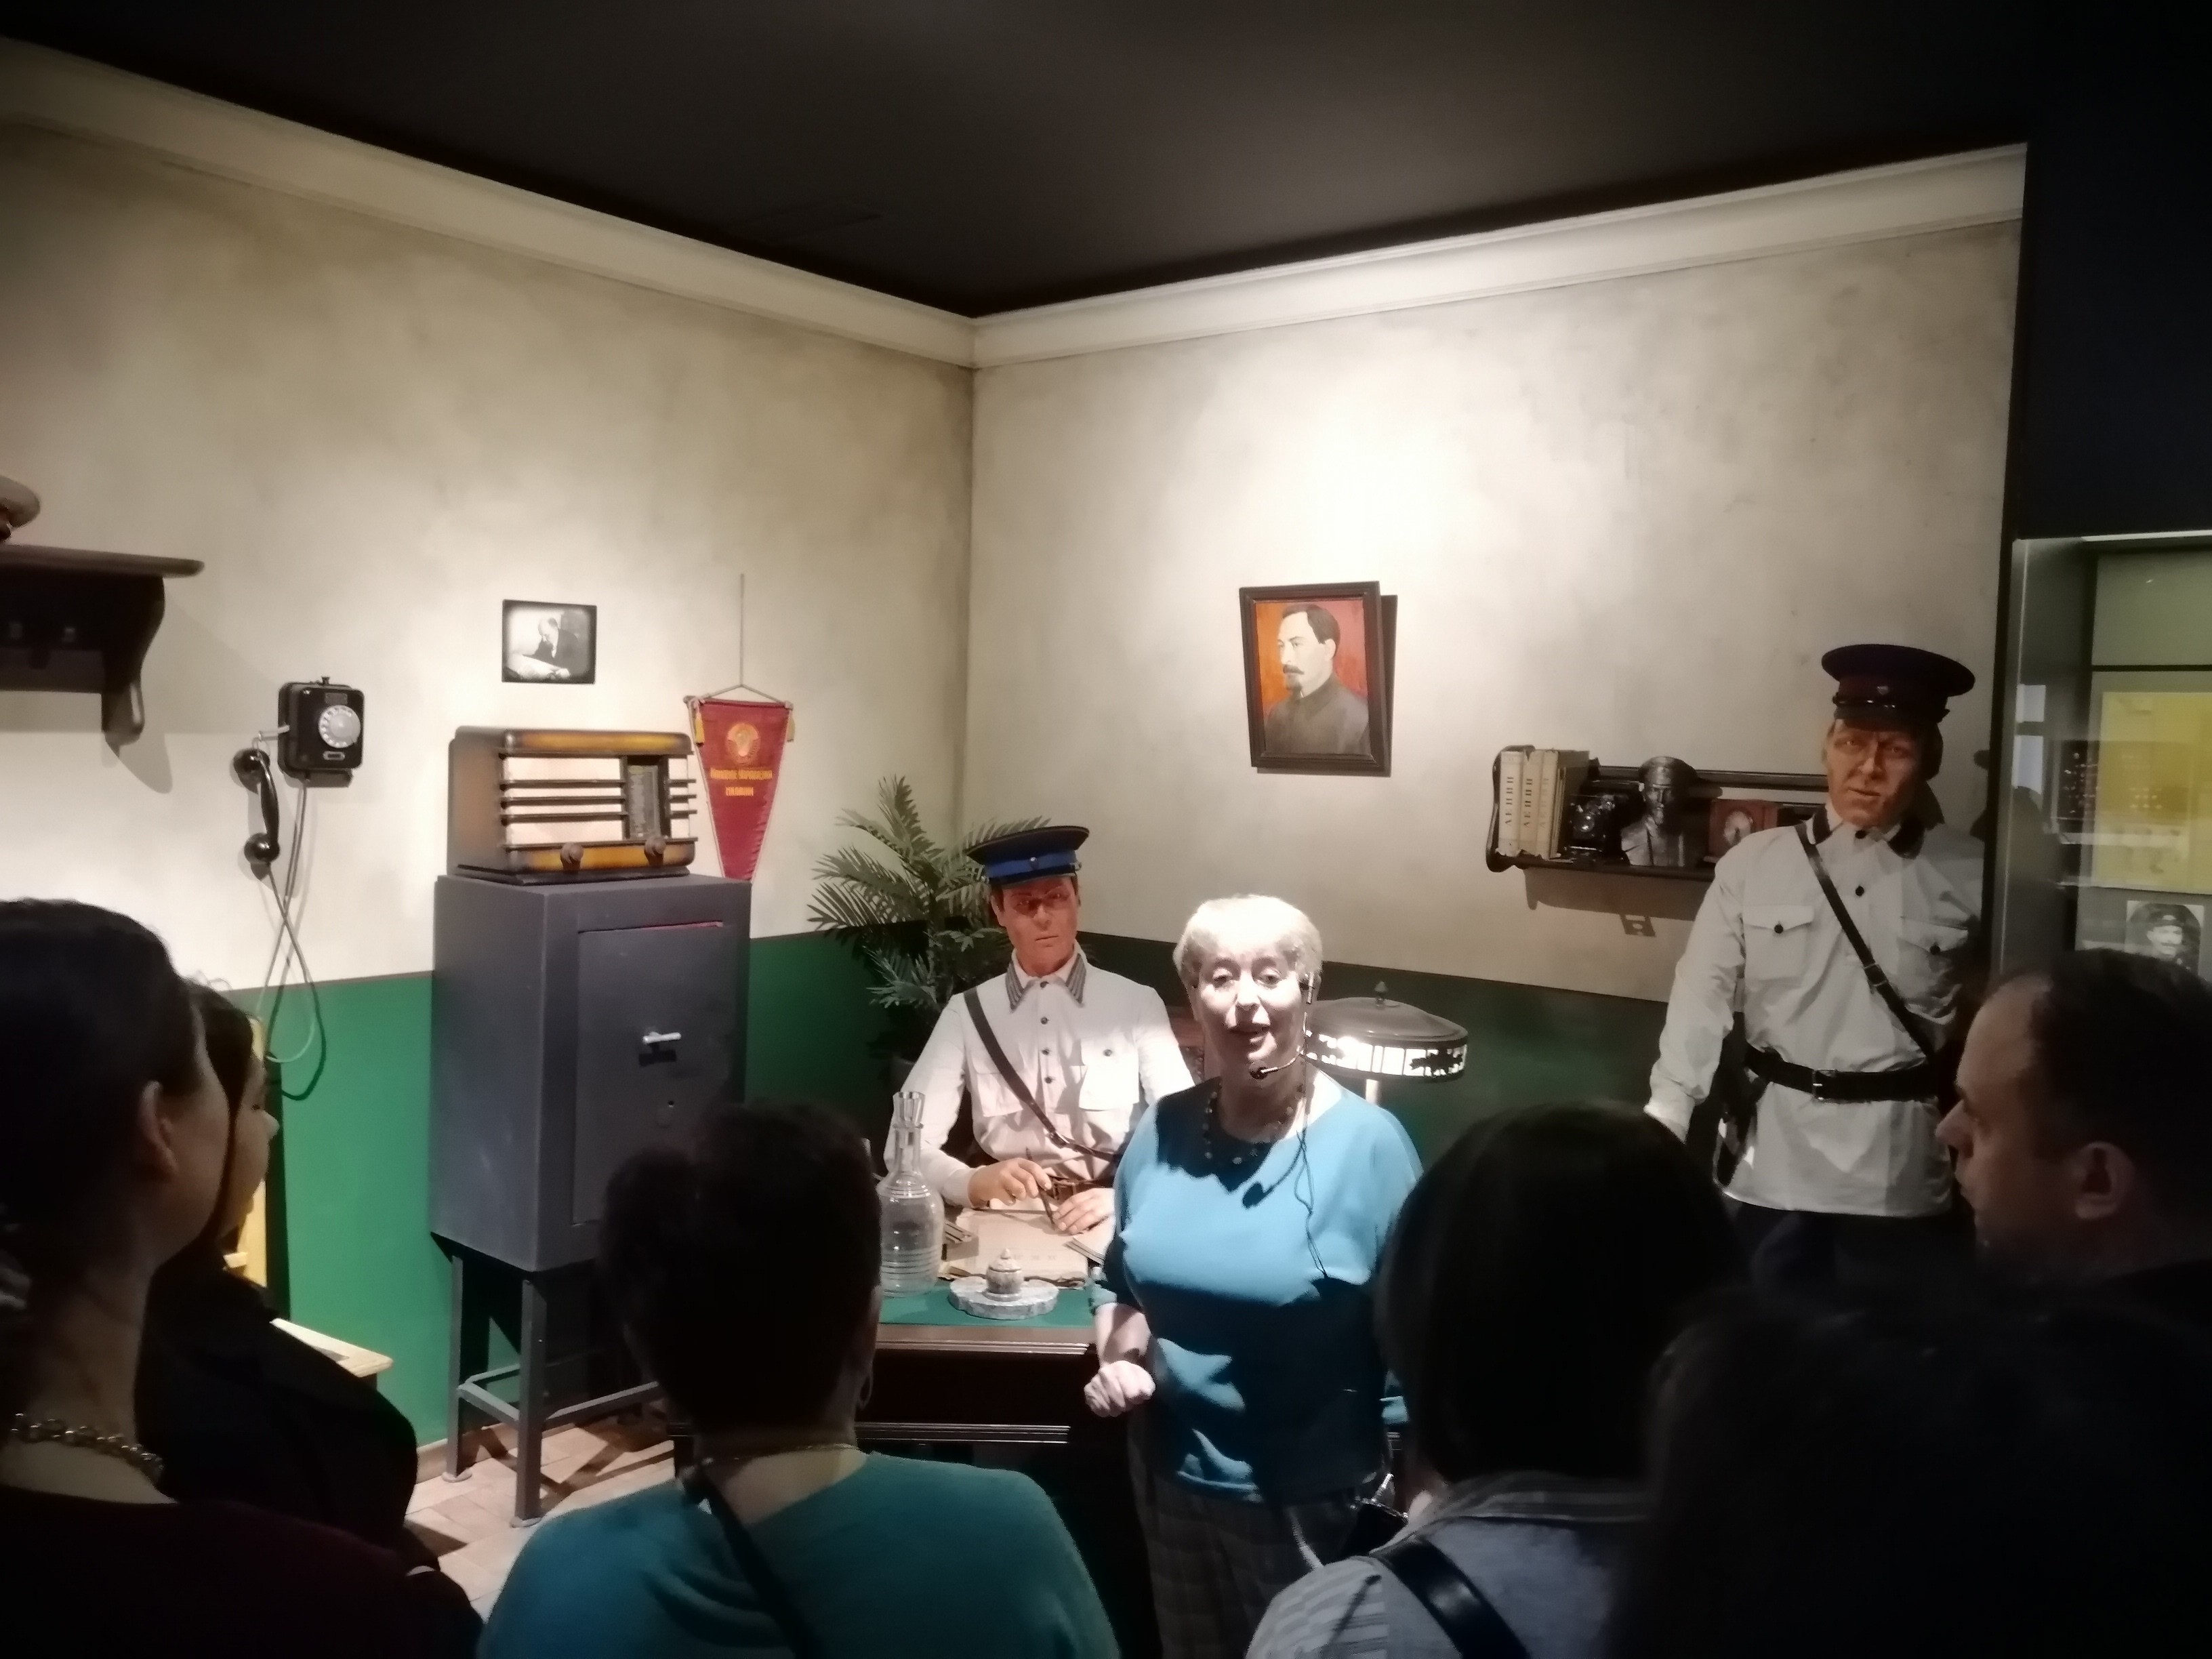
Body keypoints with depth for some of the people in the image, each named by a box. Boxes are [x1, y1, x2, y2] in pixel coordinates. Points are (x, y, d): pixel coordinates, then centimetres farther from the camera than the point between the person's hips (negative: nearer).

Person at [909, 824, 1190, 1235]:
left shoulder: (1137, 1003, 1)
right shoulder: (967, 1013, 4)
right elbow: (909, 1140, -1)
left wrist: (1126, 1199, -21)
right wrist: (971, 1182, -21)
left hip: (1113, 1221, -1)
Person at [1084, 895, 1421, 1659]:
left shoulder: (1366, 1144, -17)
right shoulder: (1163, 1130, -4)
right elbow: (1121, 1281, 11)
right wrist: (1119, 1356, -8)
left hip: (1308, 1502, -4)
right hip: (1171, 1480, 5)